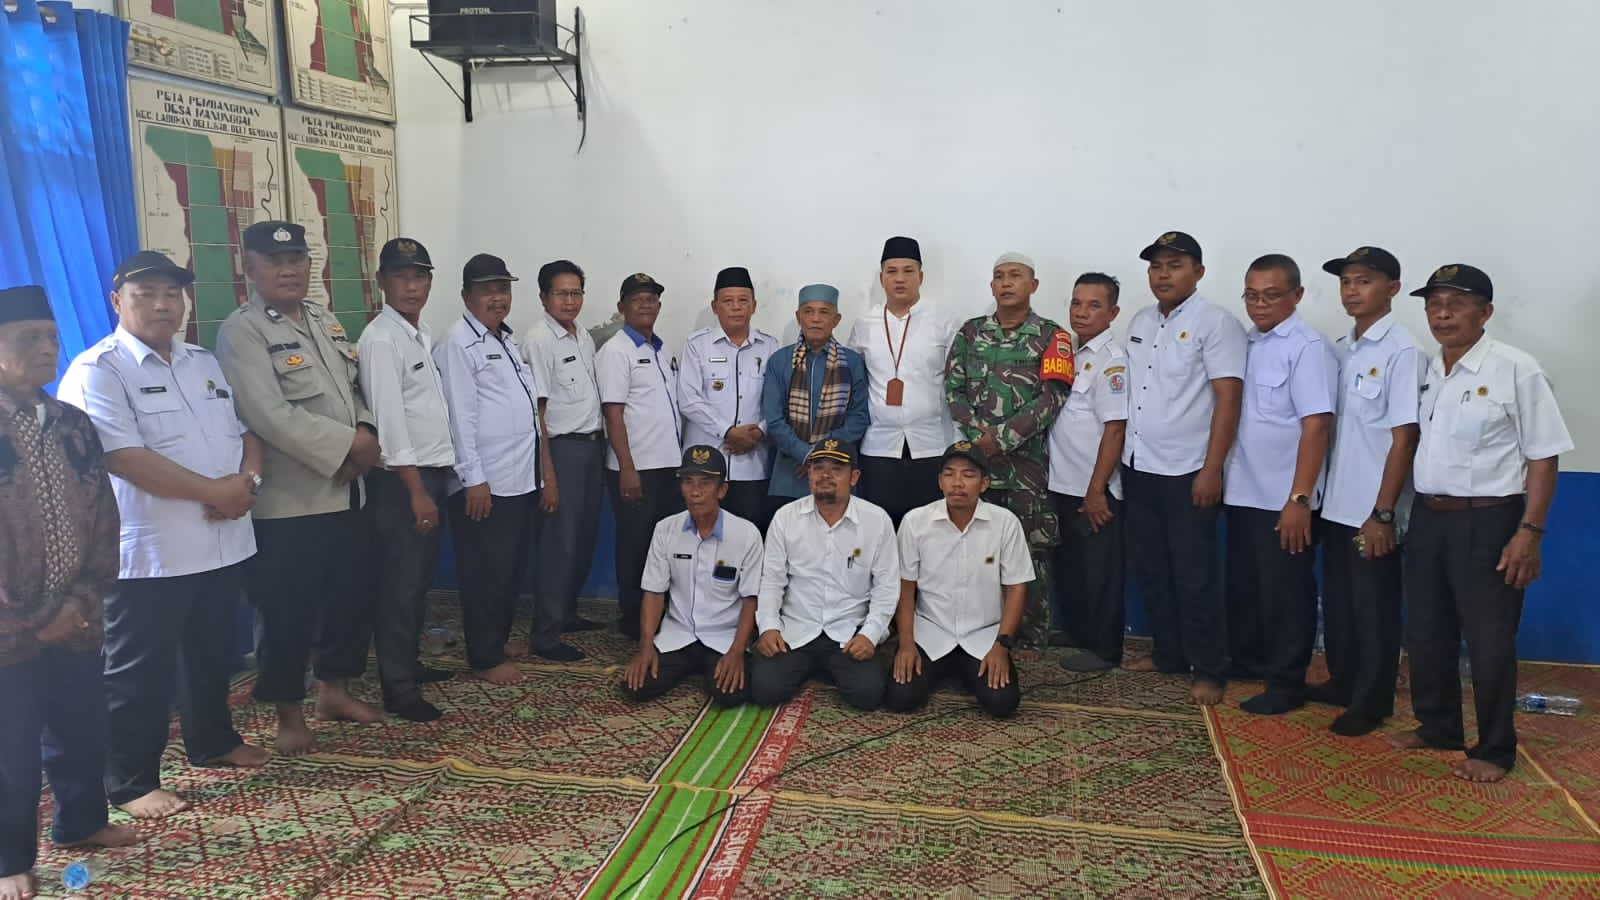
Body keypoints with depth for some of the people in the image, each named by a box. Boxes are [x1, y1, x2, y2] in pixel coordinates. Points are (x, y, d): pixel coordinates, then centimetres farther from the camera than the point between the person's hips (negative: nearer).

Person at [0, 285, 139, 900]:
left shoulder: (73, 426, 7)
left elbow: (103, 516, 8)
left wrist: (85, 597, -3)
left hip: (76, 619, 5)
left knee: (83, 729, 18)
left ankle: (80, 822, 40)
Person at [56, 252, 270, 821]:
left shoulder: (205, 363, 13)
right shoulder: (98, 371, -10)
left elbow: (245, 432, 14)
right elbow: (125, 458, -21)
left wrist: (247, 480, -8)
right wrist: (214, 491, -19)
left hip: (222, 542, 7)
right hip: (149, 552, -7)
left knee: (212, 655, 21)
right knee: (141, 672, 4)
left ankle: (212, 741, 39)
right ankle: (130, 782, 17)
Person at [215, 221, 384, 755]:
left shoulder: (327, 321, 14)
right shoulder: (241, 333, -10)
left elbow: (354, 388, 15)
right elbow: (271, 417, -21)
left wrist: (367, 435, -7)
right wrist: (349, 444, -18)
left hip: (348, 493, 7)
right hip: (291, 501, -7)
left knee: (353, 596, 16)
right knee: (288, 612, 3)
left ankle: (334, 691, 34)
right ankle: (289, 715, 20)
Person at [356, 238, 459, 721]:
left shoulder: (425, 334, 12)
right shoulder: (380, 339, -14)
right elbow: (389, 419, -19)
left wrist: (437, 478, 11)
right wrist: (416, 490, -20)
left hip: (434, 470, 8)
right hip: (402, 479, -8)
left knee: (421, 581, 16)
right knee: (400, 584, -2)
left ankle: (409, 663, 29)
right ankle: (397, 687, 7)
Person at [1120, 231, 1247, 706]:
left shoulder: (1216, 323, -8)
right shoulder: (1140, 322, 12)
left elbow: (1228, 399, -13)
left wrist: (1212, 470, -18)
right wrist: (1122, 455, 12)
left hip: (1187, 472, -6)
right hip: (1138, 468, 7)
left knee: (1194, 577, 0)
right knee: (1151, 571, 14)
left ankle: (1209, 670, 12)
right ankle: (1167, 654, 28)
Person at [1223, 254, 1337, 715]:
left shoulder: (1307, 348, -13)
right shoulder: (1248, 345, 9)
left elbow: (1317, 426, -18)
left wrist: (1299, 499, -21)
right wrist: (1220, 473, 12)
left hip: (1283, 498, -7)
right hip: (1242, 492, 7)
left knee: (1285, 592, 5)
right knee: (1243, 585, 18)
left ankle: (1286, 682, 17)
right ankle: (1245, 659, 35)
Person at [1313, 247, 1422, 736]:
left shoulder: (1401, 352, -13)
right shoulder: (1338, 350, 7)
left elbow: (1404, 438, -15)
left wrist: (1382, 514, -17)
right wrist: (1317, 493, 10)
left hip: (1373, 510, -6)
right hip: (1337, 503, 7)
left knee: (1373, 608, 6)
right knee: (1337, 602, 17)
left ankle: (1371, 702, 20)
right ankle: (1342, 683, 33)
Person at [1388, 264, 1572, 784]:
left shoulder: (1516, 370, -10)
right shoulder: (1424, 372, 8)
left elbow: (1543, 456, -10)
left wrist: (1529, 531, -15)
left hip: (1488, 522, -6)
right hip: (1428, 518, 6)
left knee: (1489, 642, 3)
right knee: (1424, 633, 14)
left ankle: (1494, 750, 19)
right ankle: (1437, 727, 32)